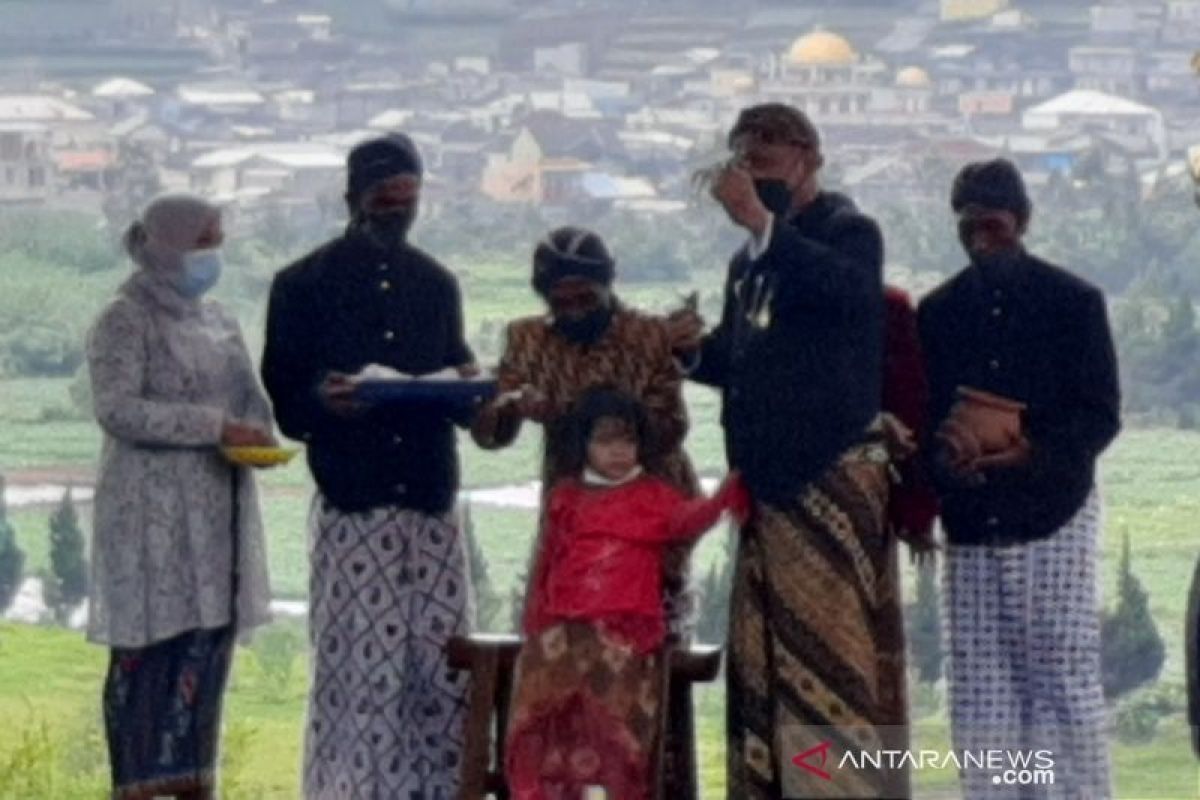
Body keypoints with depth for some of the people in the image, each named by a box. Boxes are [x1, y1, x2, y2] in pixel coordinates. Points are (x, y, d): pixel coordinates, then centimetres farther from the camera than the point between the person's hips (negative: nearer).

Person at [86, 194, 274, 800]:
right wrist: (214, 427, -22)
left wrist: (258, 434, -5)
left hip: (217, 510, 7)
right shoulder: (125, 322, -6)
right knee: (148, 649, -7)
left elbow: (249, 398, 19)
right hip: (152, 514, -7)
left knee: (210, 645, 5)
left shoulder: (217, 320, 16)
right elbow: (116, 408, -17)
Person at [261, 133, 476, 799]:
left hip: (431, 501, 4)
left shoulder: (436, 283, 17)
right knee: (357, 669, -6)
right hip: (352, 512, -4)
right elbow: (281, 399, 1)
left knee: (445, 668, -1)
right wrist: (322, 399, -21)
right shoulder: (305, 285, 3)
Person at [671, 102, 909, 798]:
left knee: (835, 644, -10)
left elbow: (844, 289, -28)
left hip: (834, 473, -8)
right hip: (769, 474, 8)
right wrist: (697, 350, 2)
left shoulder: (848, 232, -4)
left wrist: (760, 219, -30)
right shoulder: (752, 259, 19)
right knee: (768, 655, 8)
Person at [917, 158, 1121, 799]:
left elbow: (1101, 416, -2)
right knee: (979, 695, 1)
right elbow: (920, 415, 12)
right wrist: (944, 448, -12)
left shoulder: (1073, 302, 2)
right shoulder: (938, 312, 12)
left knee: (1066, 679, -7)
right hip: (970, 526, 4)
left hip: (1054, 518, -4)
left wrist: (1033, 451, -20)